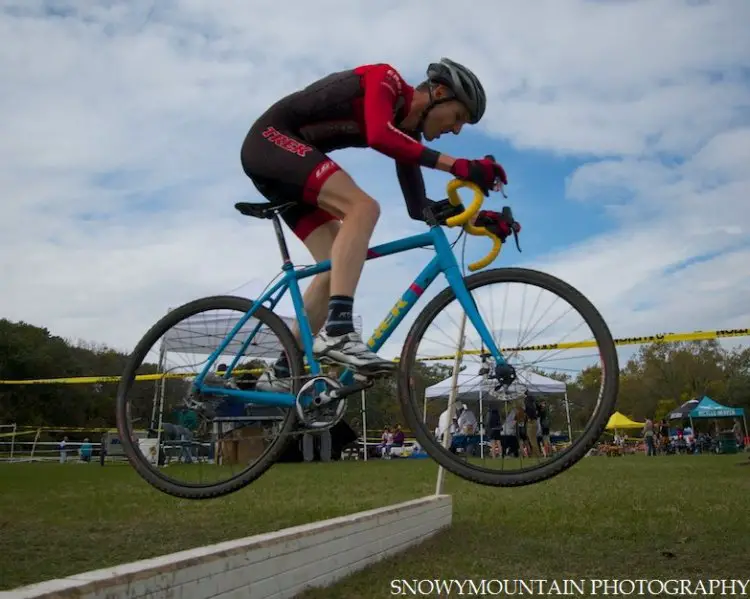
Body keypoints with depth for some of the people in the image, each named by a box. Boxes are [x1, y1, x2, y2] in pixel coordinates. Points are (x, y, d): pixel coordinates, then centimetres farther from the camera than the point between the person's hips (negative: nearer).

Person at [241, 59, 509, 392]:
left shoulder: (408, 130, 10)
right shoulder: (385, 79, -13)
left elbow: (419, 208, 9)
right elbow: (380, 136, -35)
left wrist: (476, 216, -3)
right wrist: (458, 166, -38)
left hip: (285, 163, 9)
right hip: (271, 139, -9)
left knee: (338, 266, -1)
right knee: (363, 207, -27)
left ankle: (280, 373, 2)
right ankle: (337, 333, -37)